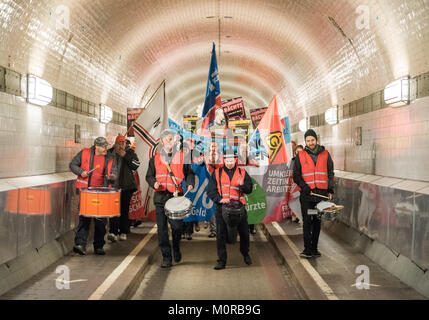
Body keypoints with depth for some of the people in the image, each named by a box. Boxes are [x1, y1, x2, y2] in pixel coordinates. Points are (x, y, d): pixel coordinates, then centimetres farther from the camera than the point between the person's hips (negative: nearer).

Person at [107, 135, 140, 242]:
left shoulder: (130, 152, 5)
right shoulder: (109, 153, 10)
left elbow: (136, 165, -9)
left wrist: (125, 156, -14)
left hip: (126, 187, -1)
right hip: (112, 186, 1)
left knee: (124, 209, 5)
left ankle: (123, 232, 15)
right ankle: (113, 232, -11)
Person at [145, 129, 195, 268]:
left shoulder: (182, 157, 10)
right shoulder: (155, 158, 13)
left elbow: (189, 173, 17)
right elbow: (149, 175, 17)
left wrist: (190, 183, -2)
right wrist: (154, 183, -4)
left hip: (176, 196, -1)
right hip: (160, 197, 1)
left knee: (177, 226, -7)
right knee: (162, 229, -1)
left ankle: (176, 247, 25)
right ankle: (166, 257, 9)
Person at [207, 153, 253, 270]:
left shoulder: (242, 173, 9)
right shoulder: (217, 173, 8)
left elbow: (249, 189, 5)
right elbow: (211, 190, 5)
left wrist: (242, 184, -17)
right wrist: (219, 199, -13)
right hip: (222, 207, 0)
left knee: (244, 232, 7)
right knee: (221, 234, -1)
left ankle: (245, 254, 32)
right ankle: (221, 260, 7)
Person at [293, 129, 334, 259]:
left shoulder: (325, 154, 7)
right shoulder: (300, 156, 2)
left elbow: (330, 173, 12)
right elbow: (296, 176, 1)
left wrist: (330, 190, 1)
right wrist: (306, 189, -10)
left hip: (322, 193, 2)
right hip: (306, 194, -2)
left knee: (317, 221, 8)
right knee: (307, 221, -5)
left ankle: (314, 249, 15)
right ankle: (307, 249, -1)